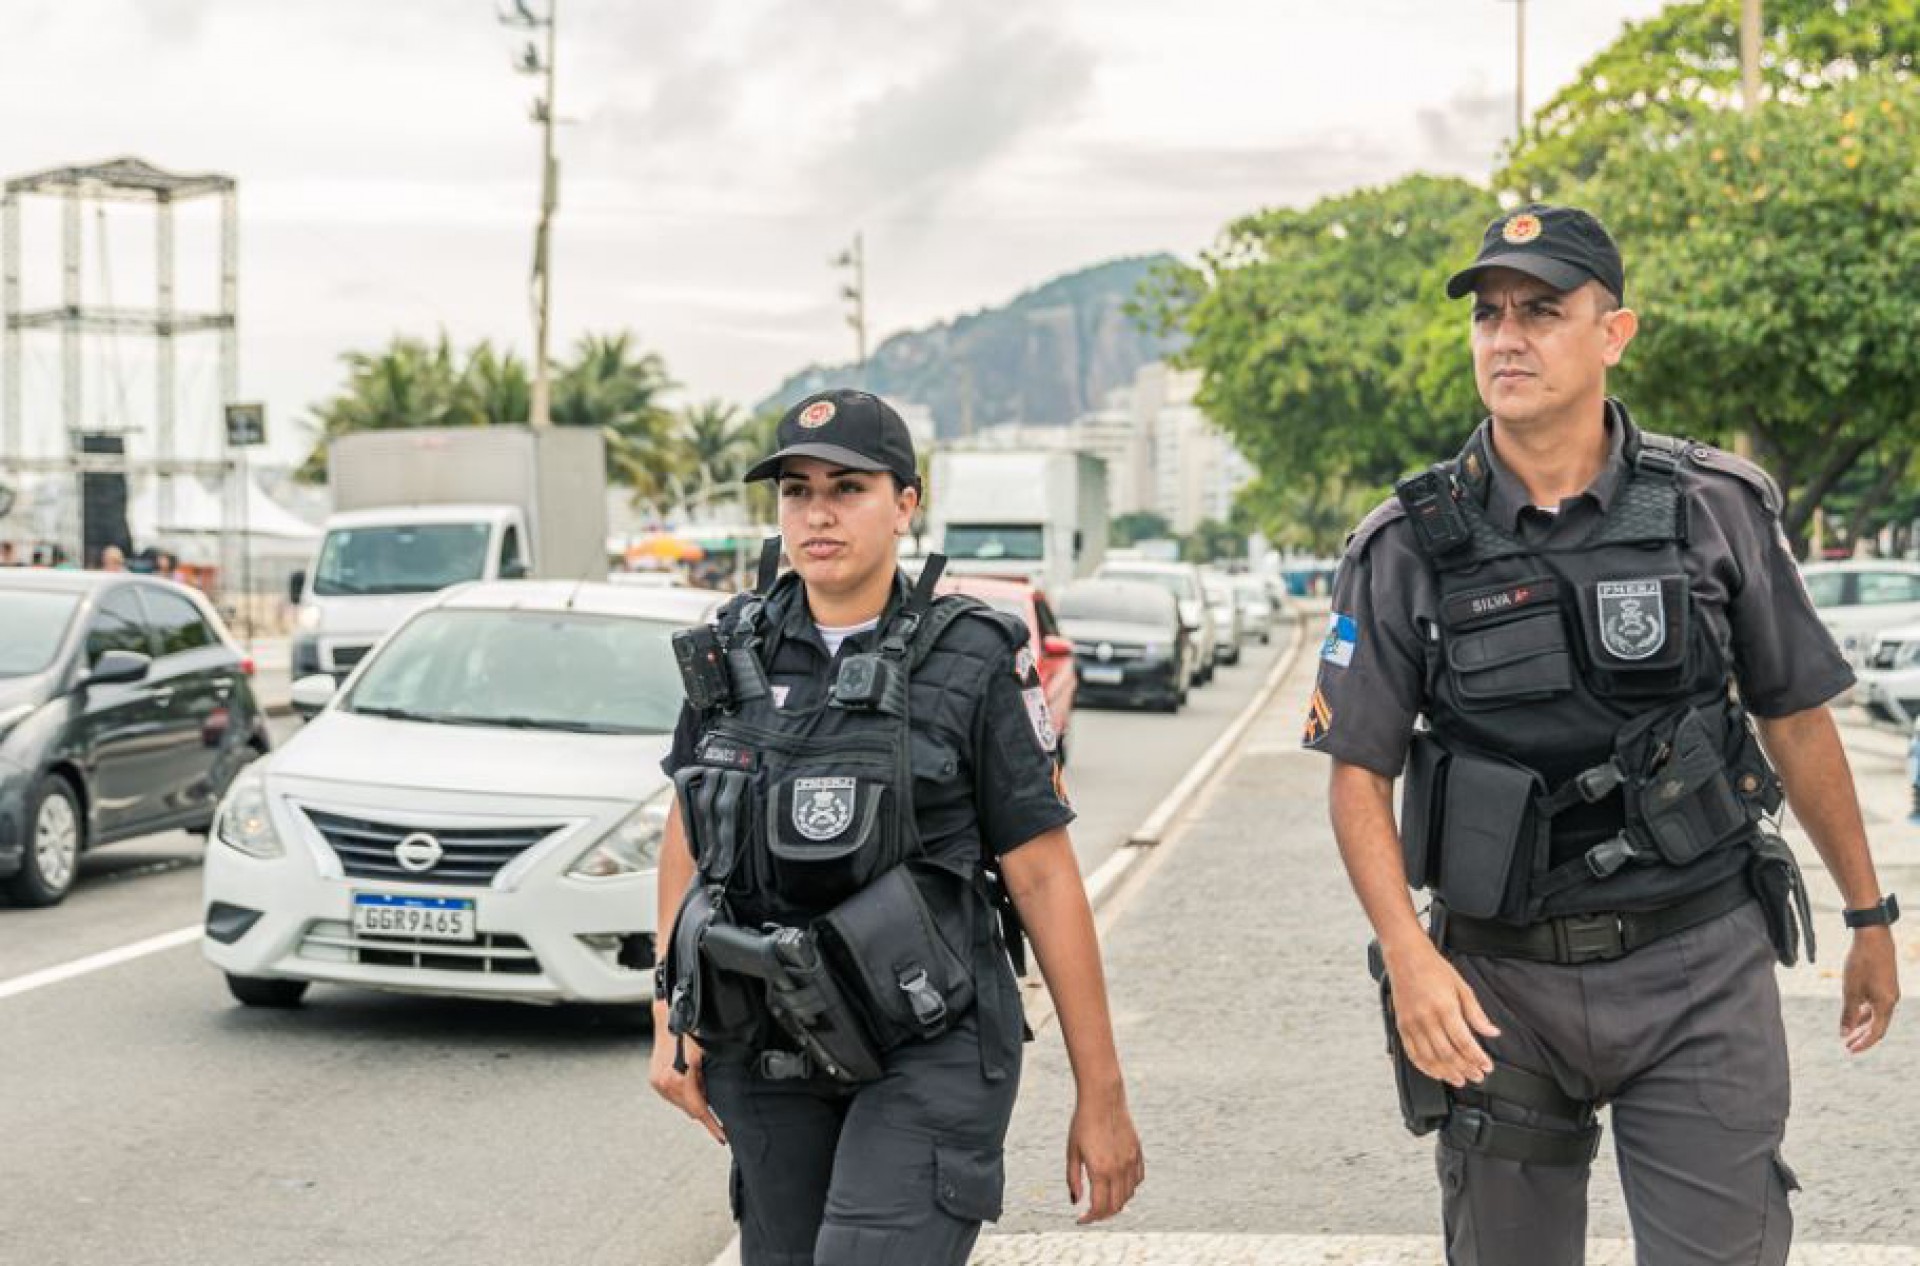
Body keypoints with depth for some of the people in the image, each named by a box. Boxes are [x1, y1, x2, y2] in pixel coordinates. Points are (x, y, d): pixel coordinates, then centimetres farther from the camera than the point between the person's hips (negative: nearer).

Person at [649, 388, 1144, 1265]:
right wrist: (670, 1019, 8)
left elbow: (1045, 879, -6)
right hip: (769, 1059, 5)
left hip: (928, 1052, -5)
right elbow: (687, 834, 16)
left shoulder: (973, 665, -7)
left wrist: (1101, 1097, -7)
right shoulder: (734, 652, 4)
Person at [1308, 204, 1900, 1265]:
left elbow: (1797, 720, 8)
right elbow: (1359, 772, -2)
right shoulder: (1408, 548, -3)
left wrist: (1869, 918, 15)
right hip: (1501, 982, 1)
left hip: (1698, 968, -1)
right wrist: (1409, 956, -16)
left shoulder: (1717, 510, -2)